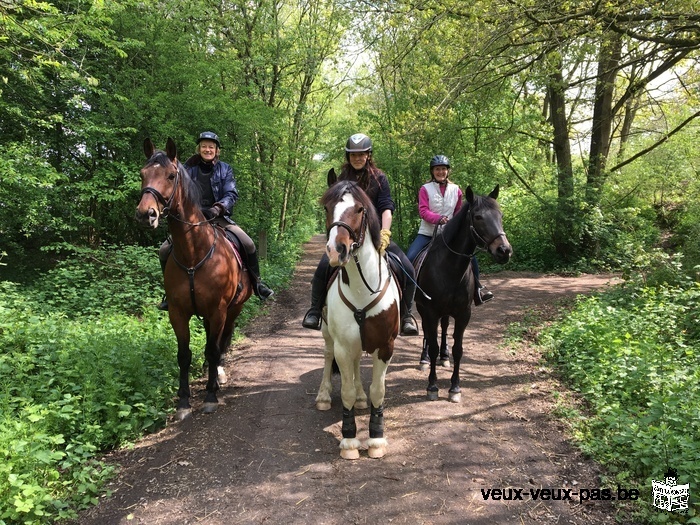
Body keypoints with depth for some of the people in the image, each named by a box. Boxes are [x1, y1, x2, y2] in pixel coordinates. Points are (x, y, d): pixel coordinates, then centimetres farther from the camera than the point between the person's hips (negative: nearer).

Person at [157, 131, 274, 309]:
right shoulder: (189, 168, 7)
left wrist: (216, 209, -24)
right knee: (165, 250, -12)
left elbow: (231, 194, -7)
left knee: (248, 244, -20)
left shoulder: (225, 169, 5)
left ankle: (256, 283, 3)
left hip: (219, 218, -1)